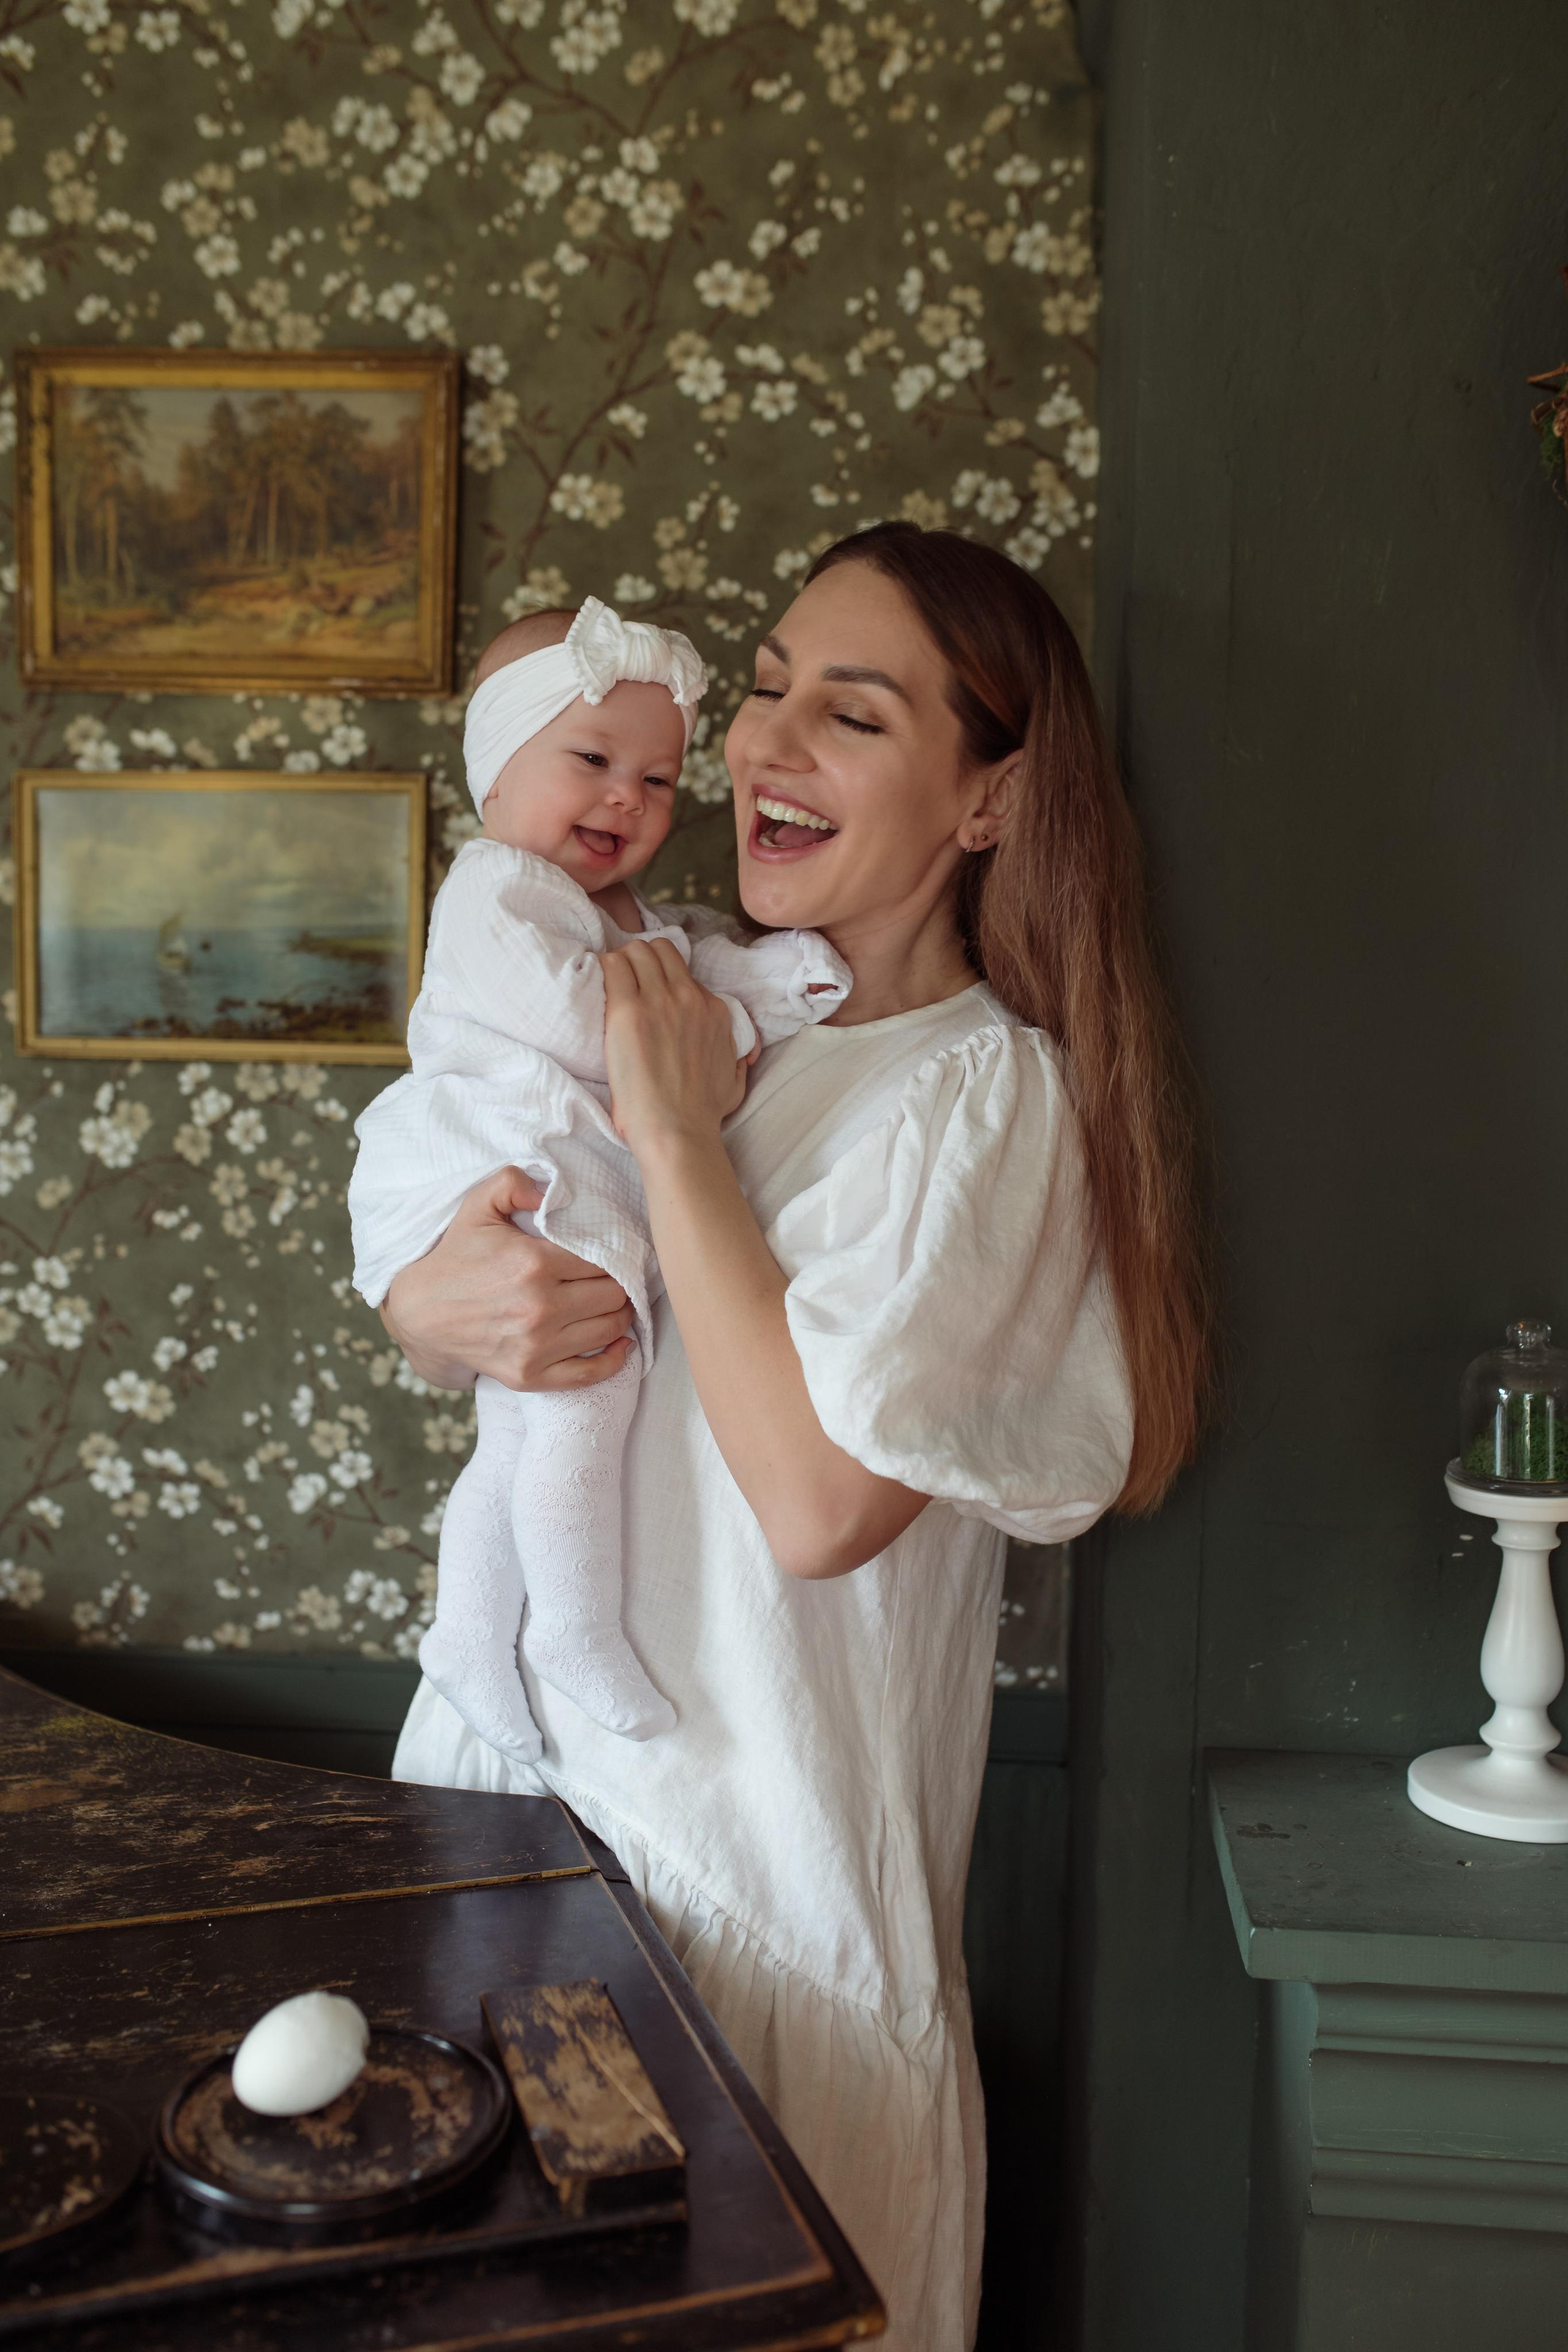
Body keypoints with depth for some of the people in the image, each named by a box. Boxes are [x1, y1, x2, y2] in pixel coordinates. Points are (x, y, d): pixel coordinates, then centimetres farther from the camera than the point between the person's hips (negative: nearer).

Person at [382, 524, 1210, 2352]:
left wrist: (673, 1134, -20)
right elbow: (428, 1292, 9)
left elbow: (822, 1500, -26)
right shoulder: (681, 1001, 2)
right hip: (522, 1745, 6)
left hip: (752, 1821, -6)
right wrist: (440, 1302, -16)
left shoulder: (991, 1091, -16)